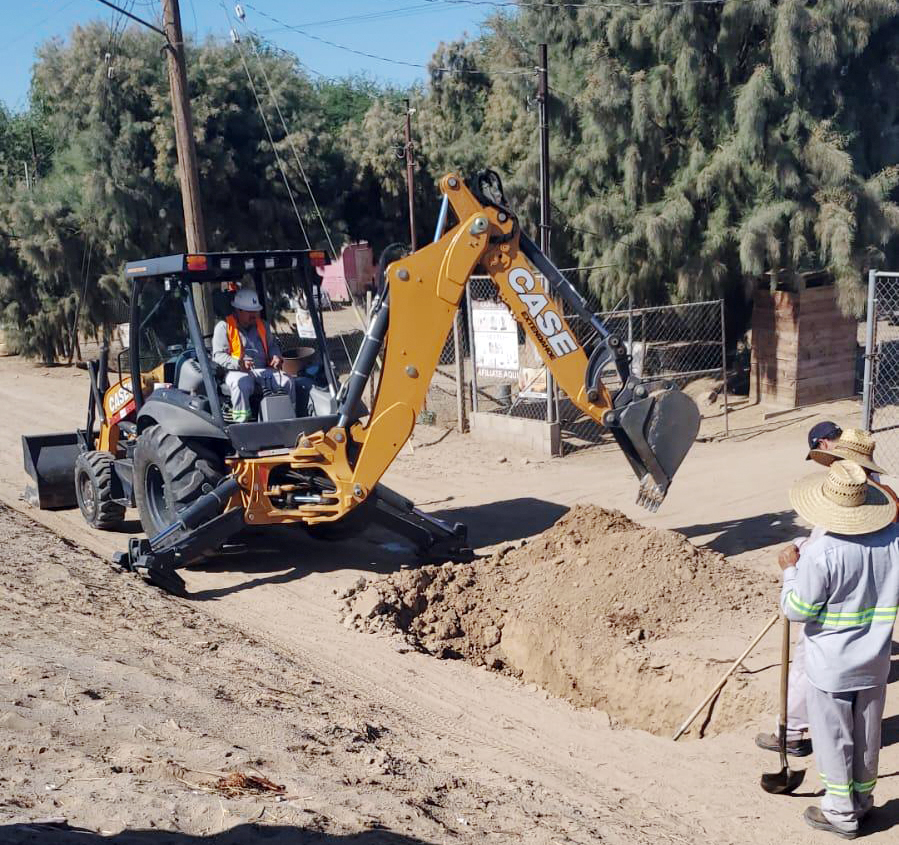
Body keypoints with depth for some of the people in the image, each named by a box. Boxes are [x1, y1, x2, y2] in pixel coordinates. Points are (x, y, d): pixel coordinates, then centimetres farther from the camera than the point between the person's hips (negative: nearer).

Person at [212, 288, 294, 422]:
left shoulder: (261, 324, 21)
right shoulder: (224, 326, 2)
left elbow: (272, 344, 31)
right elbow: (218, 355, -6)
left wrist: (276, 356, 5)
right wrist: (238, 364, -24)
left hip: (264, 370, 5)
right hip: (237, 371, -5)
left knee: (287, 381, -20)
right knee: (241, 385, -39)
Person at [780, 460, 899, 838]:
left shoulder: (821, 553, -27)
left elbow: (797, 609, -17)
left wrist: (790, 571, -3)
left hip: (831, 666, -5)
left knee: (834, 738, 11)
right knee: (867, 736, 21)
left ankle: (841, 813, 25)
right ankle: (862, 801, 38)